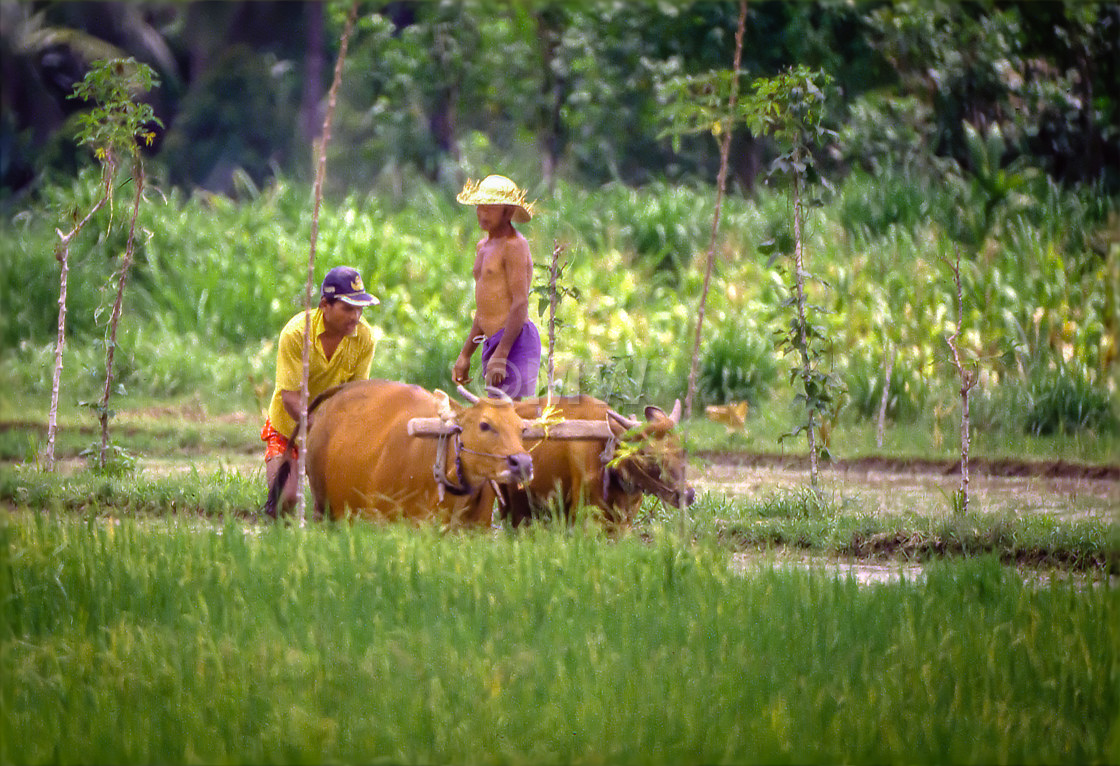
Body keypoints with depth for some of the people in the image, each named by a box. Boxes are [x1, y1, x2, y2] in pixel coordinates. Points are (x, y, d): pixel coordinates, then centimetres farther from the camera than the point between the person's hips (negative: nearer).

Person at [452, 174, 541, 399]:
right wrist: (465, 355, 24)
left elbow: (521, 304, -17)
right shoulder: (483, 246, 20)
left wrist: (501, 355, -23)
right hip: (491, 342, 9)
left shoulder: (514, 246, -8)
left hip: (515, 342, -9)